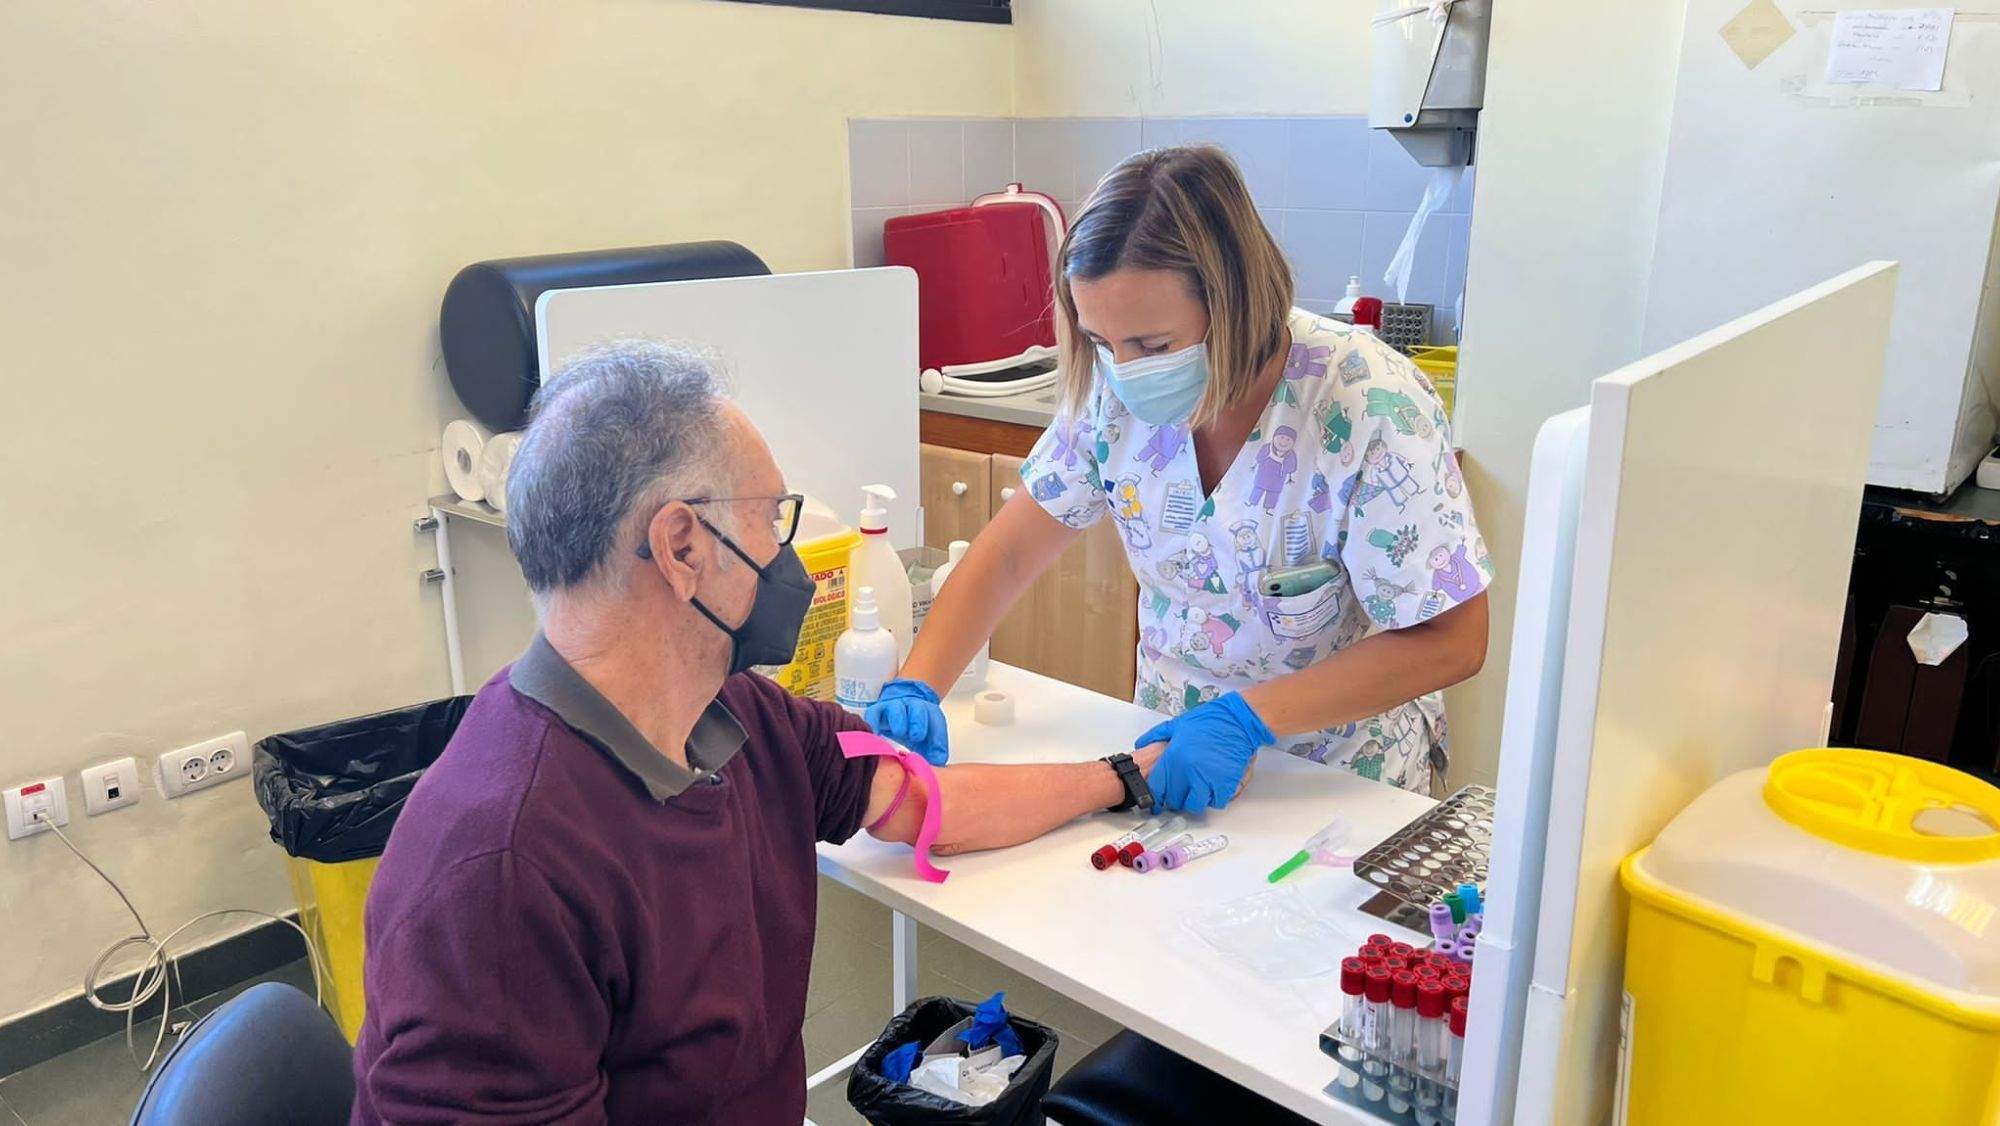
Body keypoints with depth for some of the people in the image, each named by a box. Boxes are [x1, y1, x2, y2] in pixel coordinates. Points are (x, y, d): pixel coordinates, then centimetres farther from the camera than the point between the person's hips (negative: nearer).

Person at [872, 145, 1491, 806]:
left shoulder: (1372, 409, -23)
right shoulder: (1115, 392, -10)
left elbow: (1451, 642, -18)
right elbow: (1007, 554, -2)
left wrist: (1248, 717, -27)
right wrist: (914, 690, -18)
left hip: (1342, 783, -1)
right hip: (1170, 753, 1)